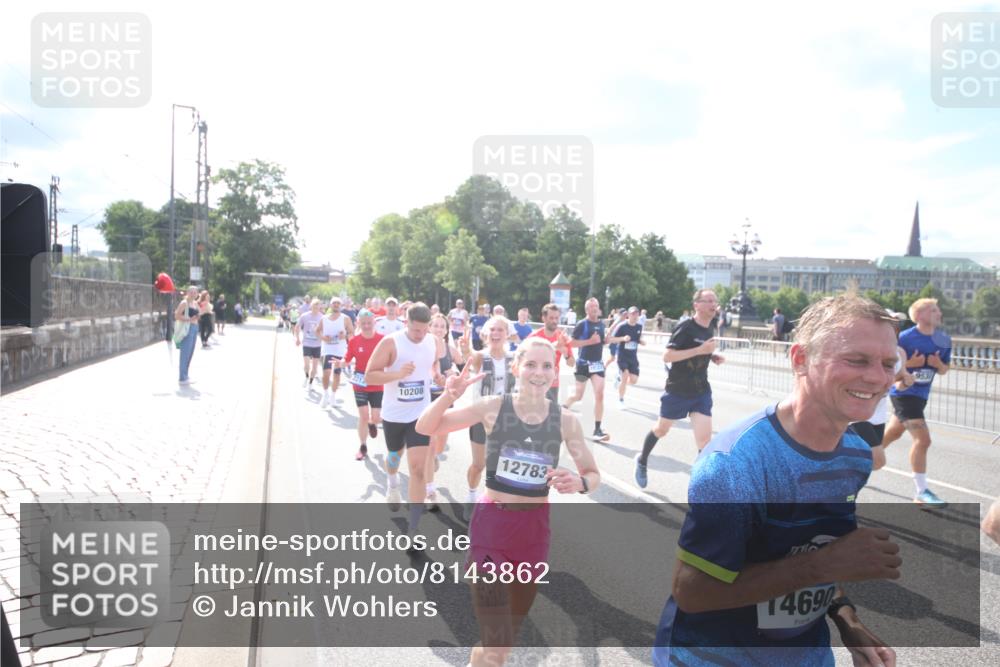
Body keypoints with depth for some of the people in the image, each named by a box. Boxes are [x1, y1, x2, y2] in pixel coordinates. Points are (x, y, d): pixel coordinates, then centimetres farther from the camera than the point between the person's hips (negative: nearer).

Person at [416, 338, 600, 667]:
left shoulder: (565, 420, -5)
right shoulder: (493, 407, -10)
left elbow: (593, 474, 5)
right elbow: (425, 428, -6)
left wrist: (578, 483, -18)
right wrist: (449, 396, -25)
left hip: (535, 529, 3)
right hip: (491, 525, -3)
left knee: (511, 632, 21)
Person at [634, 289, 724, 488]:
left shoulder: (710, 330, 5)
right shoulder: (685, 326, -17)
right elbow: (667, 356, -24)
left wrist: (713, 356, 1)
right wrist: (700, 350, -29)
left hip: (701, 392, 5)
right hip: (677, 390, -5)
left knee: (705, 438, -8)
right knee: (661, 430, 16)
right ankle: (642, 461, 43)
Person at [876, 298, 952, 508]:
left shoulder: (943, 340, 2)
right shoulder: (905, 338, -16)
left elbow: (944, 370, 11)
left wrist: (939, 364, -11)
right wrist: (909, 363, -25)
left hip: (921, 395, 8)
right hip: (904, 393, -8)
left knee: (891, 435, 21)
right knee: (923, 439, -16)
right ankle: (921, 493, -8)